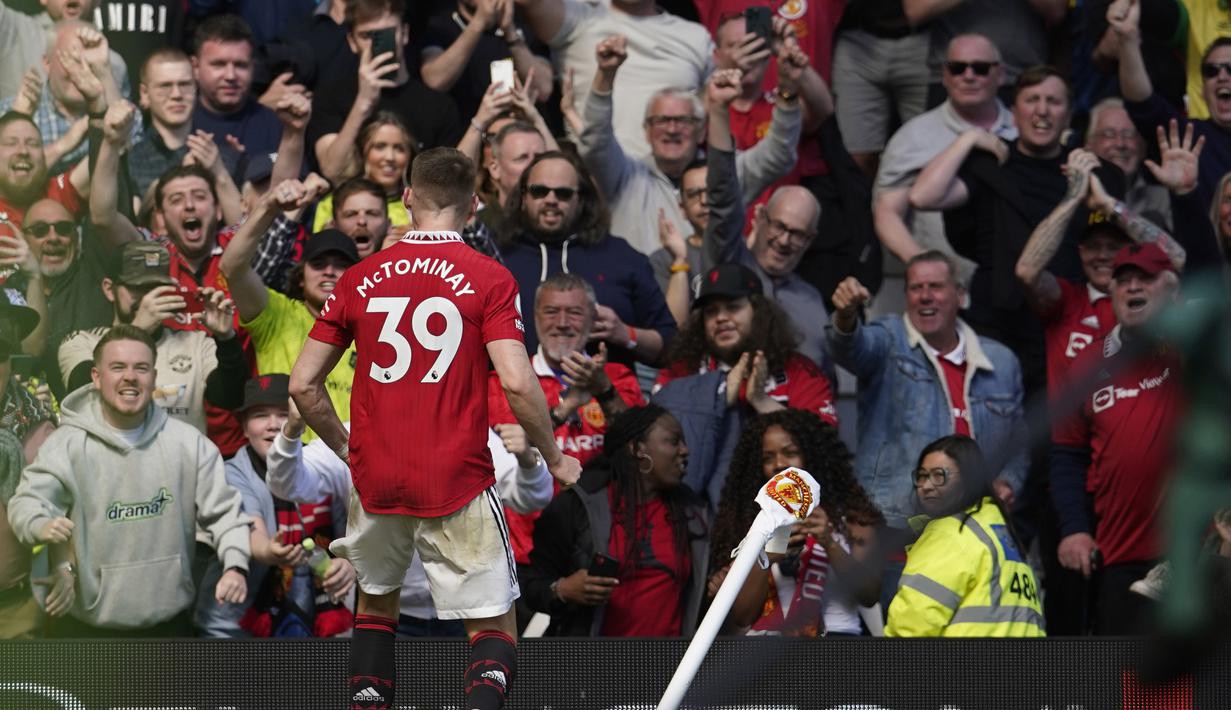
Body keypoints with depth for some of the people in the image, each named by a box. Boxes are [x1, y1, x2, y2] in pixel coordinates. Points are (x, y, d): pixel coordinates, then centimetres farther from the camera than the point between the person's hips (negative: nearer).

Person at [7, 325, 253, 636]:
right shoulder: (67, 444, -6)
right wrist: (42, 525, -40)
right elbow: (28, 500, -15)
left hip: (169, 623, 3)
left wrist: (235, 565, -16)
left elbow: (222, 509, 3)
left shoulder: (189, 443, 1)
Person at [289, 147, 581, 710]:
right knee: (493, 627, 2)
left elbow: (302, 384, 5)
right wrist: (554, 458, 1)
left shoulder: (360, 279, 5)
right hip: (458, 483, -3)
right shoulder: (489, 279, -5)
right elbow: (517, 383, -14)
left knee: (376, 601, 27)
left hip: (375, 480, 3)